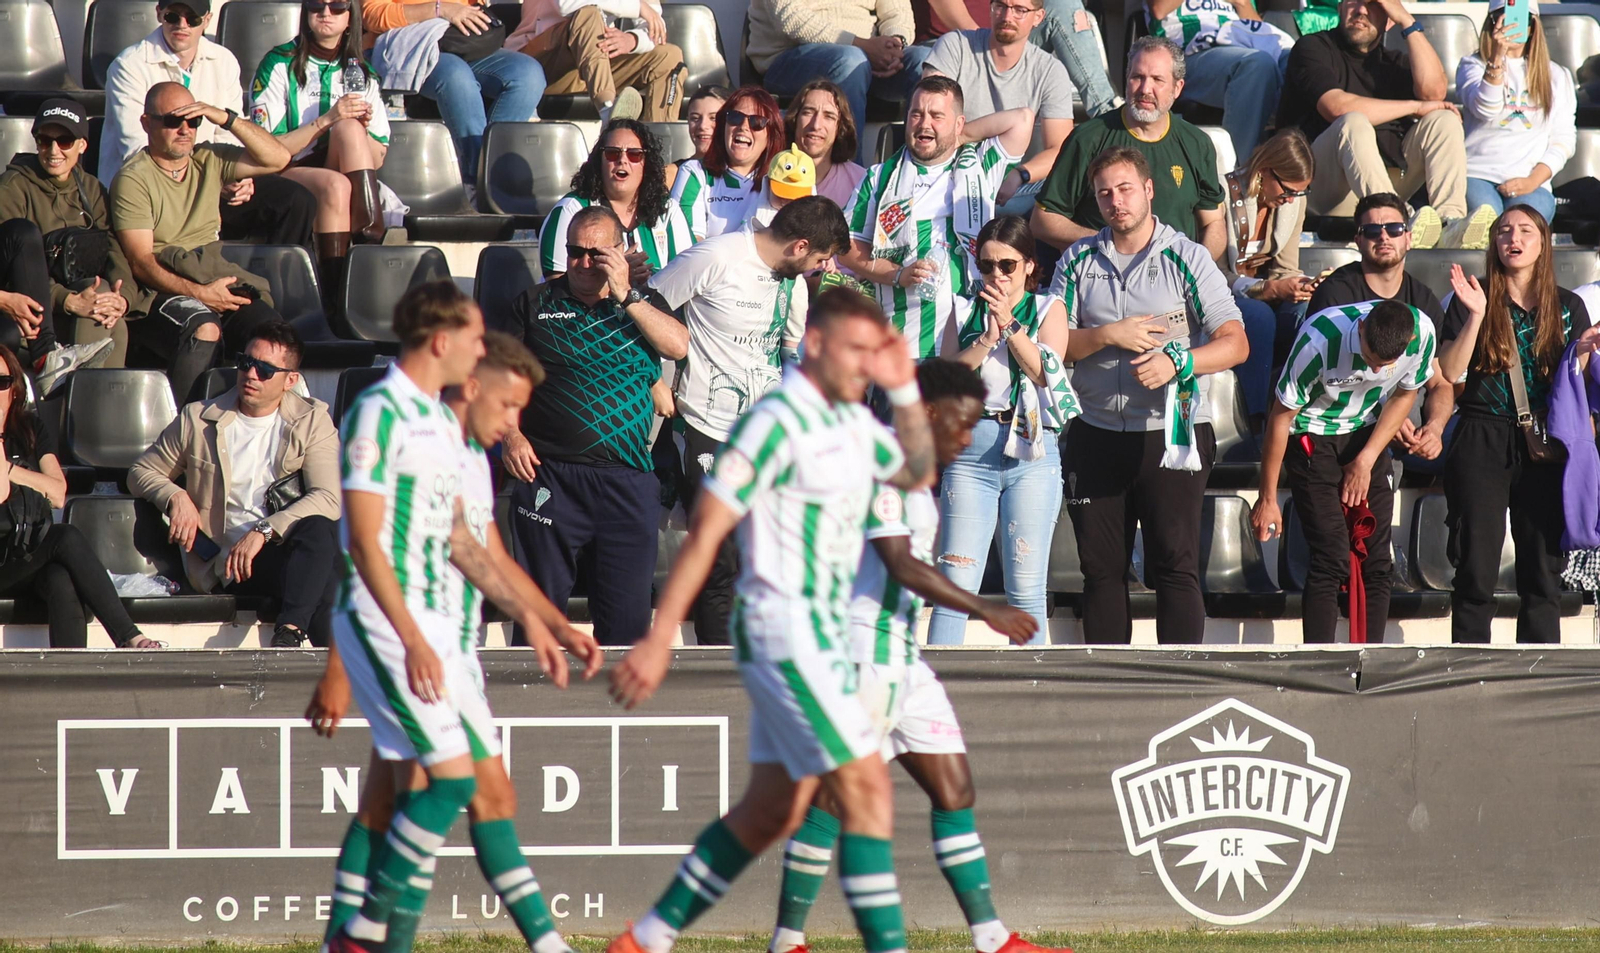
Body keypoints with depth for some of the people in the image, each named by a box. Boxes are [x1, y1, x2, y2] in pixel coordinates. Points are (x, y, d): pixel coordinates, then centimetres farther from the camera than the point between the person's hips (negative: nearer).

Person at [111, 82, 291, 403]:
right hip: (160, 290, -5)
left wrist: (227, 119, 1)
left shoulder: (209, 161, 19)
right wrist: (199, 293, -19)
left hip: (214, 278, 5)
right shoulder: (133, 180, 1)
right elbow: (141, 263, -7)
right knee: (205, 329, -38)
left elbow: (278, 158, 12)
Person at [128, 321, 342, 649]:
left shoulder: (312, 421, 9)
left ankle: (290, 631, -47)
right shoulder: (198, 420, 12)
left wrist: (262, 532, -20)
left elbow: (330, 498, -6)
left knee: (319, 528, -38)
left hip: (292, 545, 1)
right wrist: (176, 497, -2)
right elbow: (141, 472, 22)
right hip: (233, 566, -1)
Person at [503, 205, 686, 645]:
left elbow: (678, 346, -4)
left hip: (628, 479, 1)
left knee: (627, 616, -1)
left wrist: (625, 295, -8)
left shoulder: (641, 303, 13)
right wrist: (510, 434, -5)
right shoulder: (536, 304, 11)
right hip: (548, 475, -1)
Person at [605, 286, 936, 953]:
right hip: (782, 631, -9)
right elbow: (706, 530, -16)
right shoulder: (778, 423, -15)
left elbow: (915, 474, 26)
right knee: (866, 789, -14)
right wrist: (658, 641, -19)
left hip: (823, 635, 9)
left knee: (770, 812, 13)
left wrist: (904, 389, 9)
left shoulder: (853, 422, 11)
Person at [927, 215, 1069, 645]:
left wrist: (1009, 325, -9)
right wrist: (986, 339, -11)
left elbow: (1046, 371, -6)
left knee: (1026, 590, -1)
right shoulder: (967, 311, 13)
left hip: (1032, 454, -1)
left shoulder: (1048, 310, 9)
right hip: (971, 452, 1)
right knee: (955, 584, -7)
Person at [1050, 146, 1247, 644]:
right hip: (1096, 432, 4)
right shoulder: (1078, 262, 9)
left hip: (1170, 434, -3)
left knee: (1175, 566, -9)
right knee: (1102, 568, 6)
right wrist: (1107, 335, -12)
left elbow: (1235, 342, -7)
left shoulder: (1186, 259, 0)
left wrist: (1176, 361, -22)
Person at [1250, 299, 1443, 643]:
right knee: (1332, 559, -15)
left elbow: (1403, 396, 1)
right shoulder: (1320, 339, -31)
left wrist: (1366, 461, -7)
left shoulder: (1422, 333, -20)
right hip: (1312, 436, -4)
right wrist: (1267, 499, -11)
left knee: (1377, 561, -2)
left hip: (1366, 435, 4)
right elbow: (1281, 417, -18)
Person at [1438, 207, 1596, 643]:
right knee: (1477, 566, -2)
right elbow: (1449, 372, -7)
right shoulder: (1472, 299, 2)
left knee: (1543, 566, 2)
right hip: (1482, 441, -2)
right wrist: (1476, 316, -15)